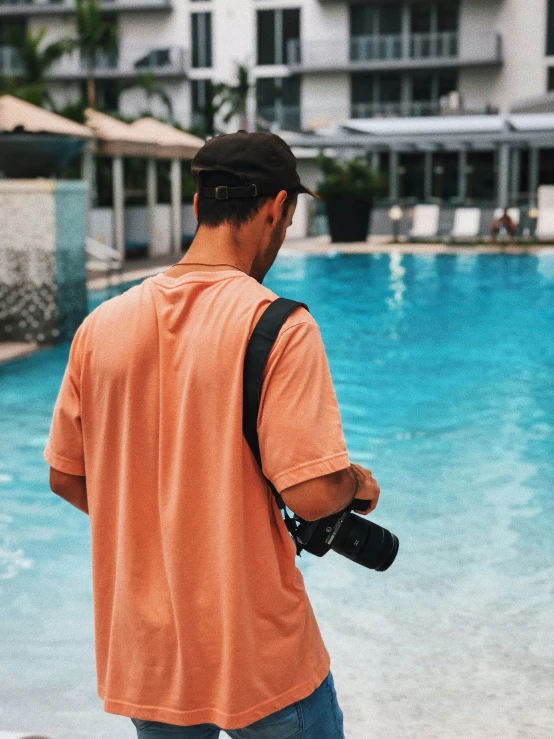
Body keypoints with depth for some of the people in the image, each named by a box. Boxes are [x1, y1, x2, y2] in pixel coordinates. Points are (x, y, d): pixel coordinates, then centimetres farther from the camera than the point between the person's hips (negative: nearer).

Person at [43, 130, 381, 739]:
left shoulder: (102, 324, -2)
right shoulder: (277, 326, -17)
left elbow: (65, 477, 6)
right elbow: (311, 493, -22)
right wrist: (359, 483, 0)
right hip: (257, 655, -4)